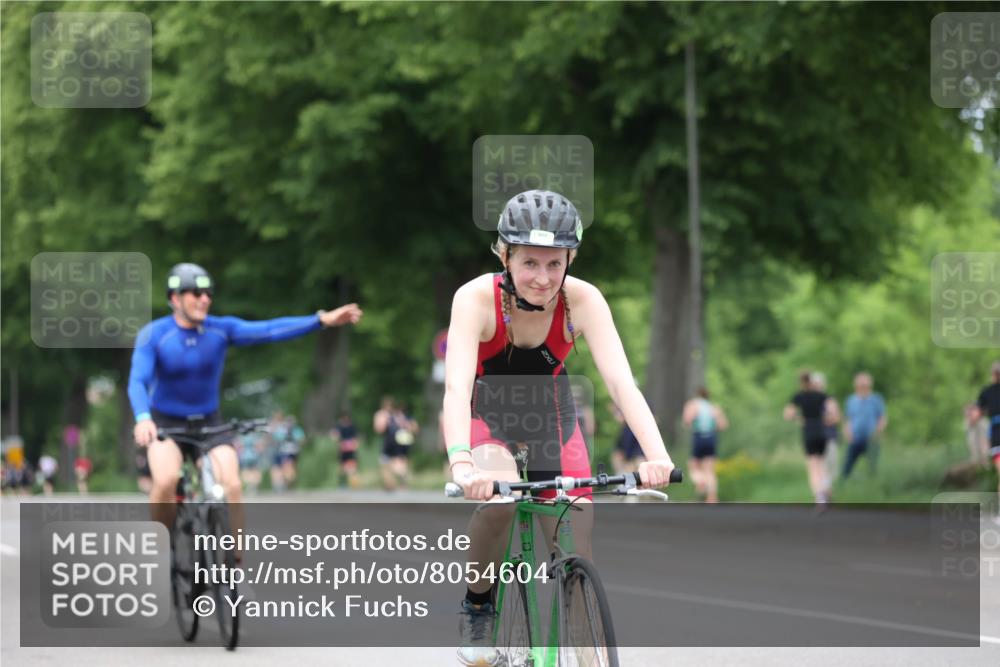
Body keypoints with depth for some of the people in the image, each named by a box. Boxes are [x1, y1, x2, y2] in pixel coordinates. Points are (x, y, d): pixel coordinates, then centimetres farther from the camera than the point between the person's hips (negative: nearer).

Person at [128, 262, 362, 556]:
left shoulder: (220, 330, -9)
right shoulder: (153, 335, -16)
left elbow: (269, 330, -19)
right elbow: (138, 381, -27)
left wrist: (321, 320, -32)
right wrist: (143, 418, -48)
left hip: (209, 424, 2)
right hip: (165, 425, -2)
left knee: (232, 485, -21)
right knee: (166, 481, -30)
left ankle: (236, 560, -7)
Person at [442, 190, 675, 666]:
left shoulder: (582, 300, -26)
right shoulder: (477, 298, -30)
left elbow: (620, 381, -35)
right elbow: (457, 386, -41)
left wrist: (657, 456, -50)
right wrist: (462, 463, -58)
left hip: (551, 417, 2)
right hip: (486, 417, -2)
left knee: (577, 567, -8)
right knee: (499, 496, -33)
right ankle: (477, 609, -9)